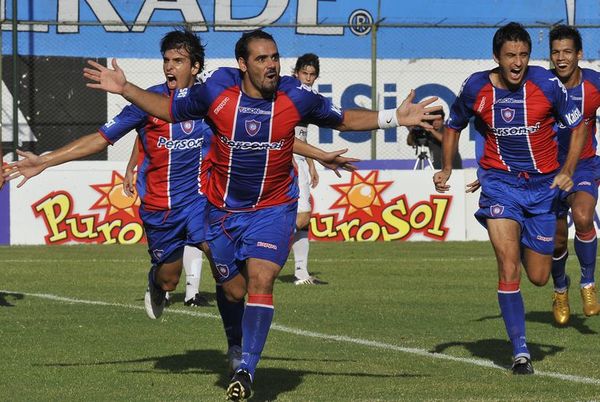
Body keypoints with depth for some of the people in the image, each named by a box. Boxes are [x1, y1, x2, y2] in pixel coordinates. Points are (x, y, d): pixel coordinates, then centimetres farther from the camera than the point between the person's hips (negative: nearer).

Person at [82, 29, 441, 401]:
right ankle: (236, 348, 43)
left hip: (274, 209, -1)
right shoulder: (216, 92, -14)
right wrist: (125, 89, -7)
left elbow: (342, 119, 5)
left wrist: (394, 118, -3)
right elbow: (169, 108, 3)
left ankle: (247, 370, -21)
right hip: (224, 209, 1)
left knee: (261, 281, -21)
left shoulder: (295, 97, -12)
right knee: (233, 291, 11)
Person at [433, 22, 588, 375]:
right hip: (499, 183, -1)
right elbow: (454, 126, 12)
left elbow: (578, 127, 1)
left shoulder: (547, 85, -11)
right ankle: (520, 351, -12)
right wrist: (447, 168, 0)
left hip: (543, 184, 1)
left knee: (539, 277, 7)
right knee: (509, 265, -18)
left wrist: (567, 172, -11)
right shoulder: (476, 88, -7)